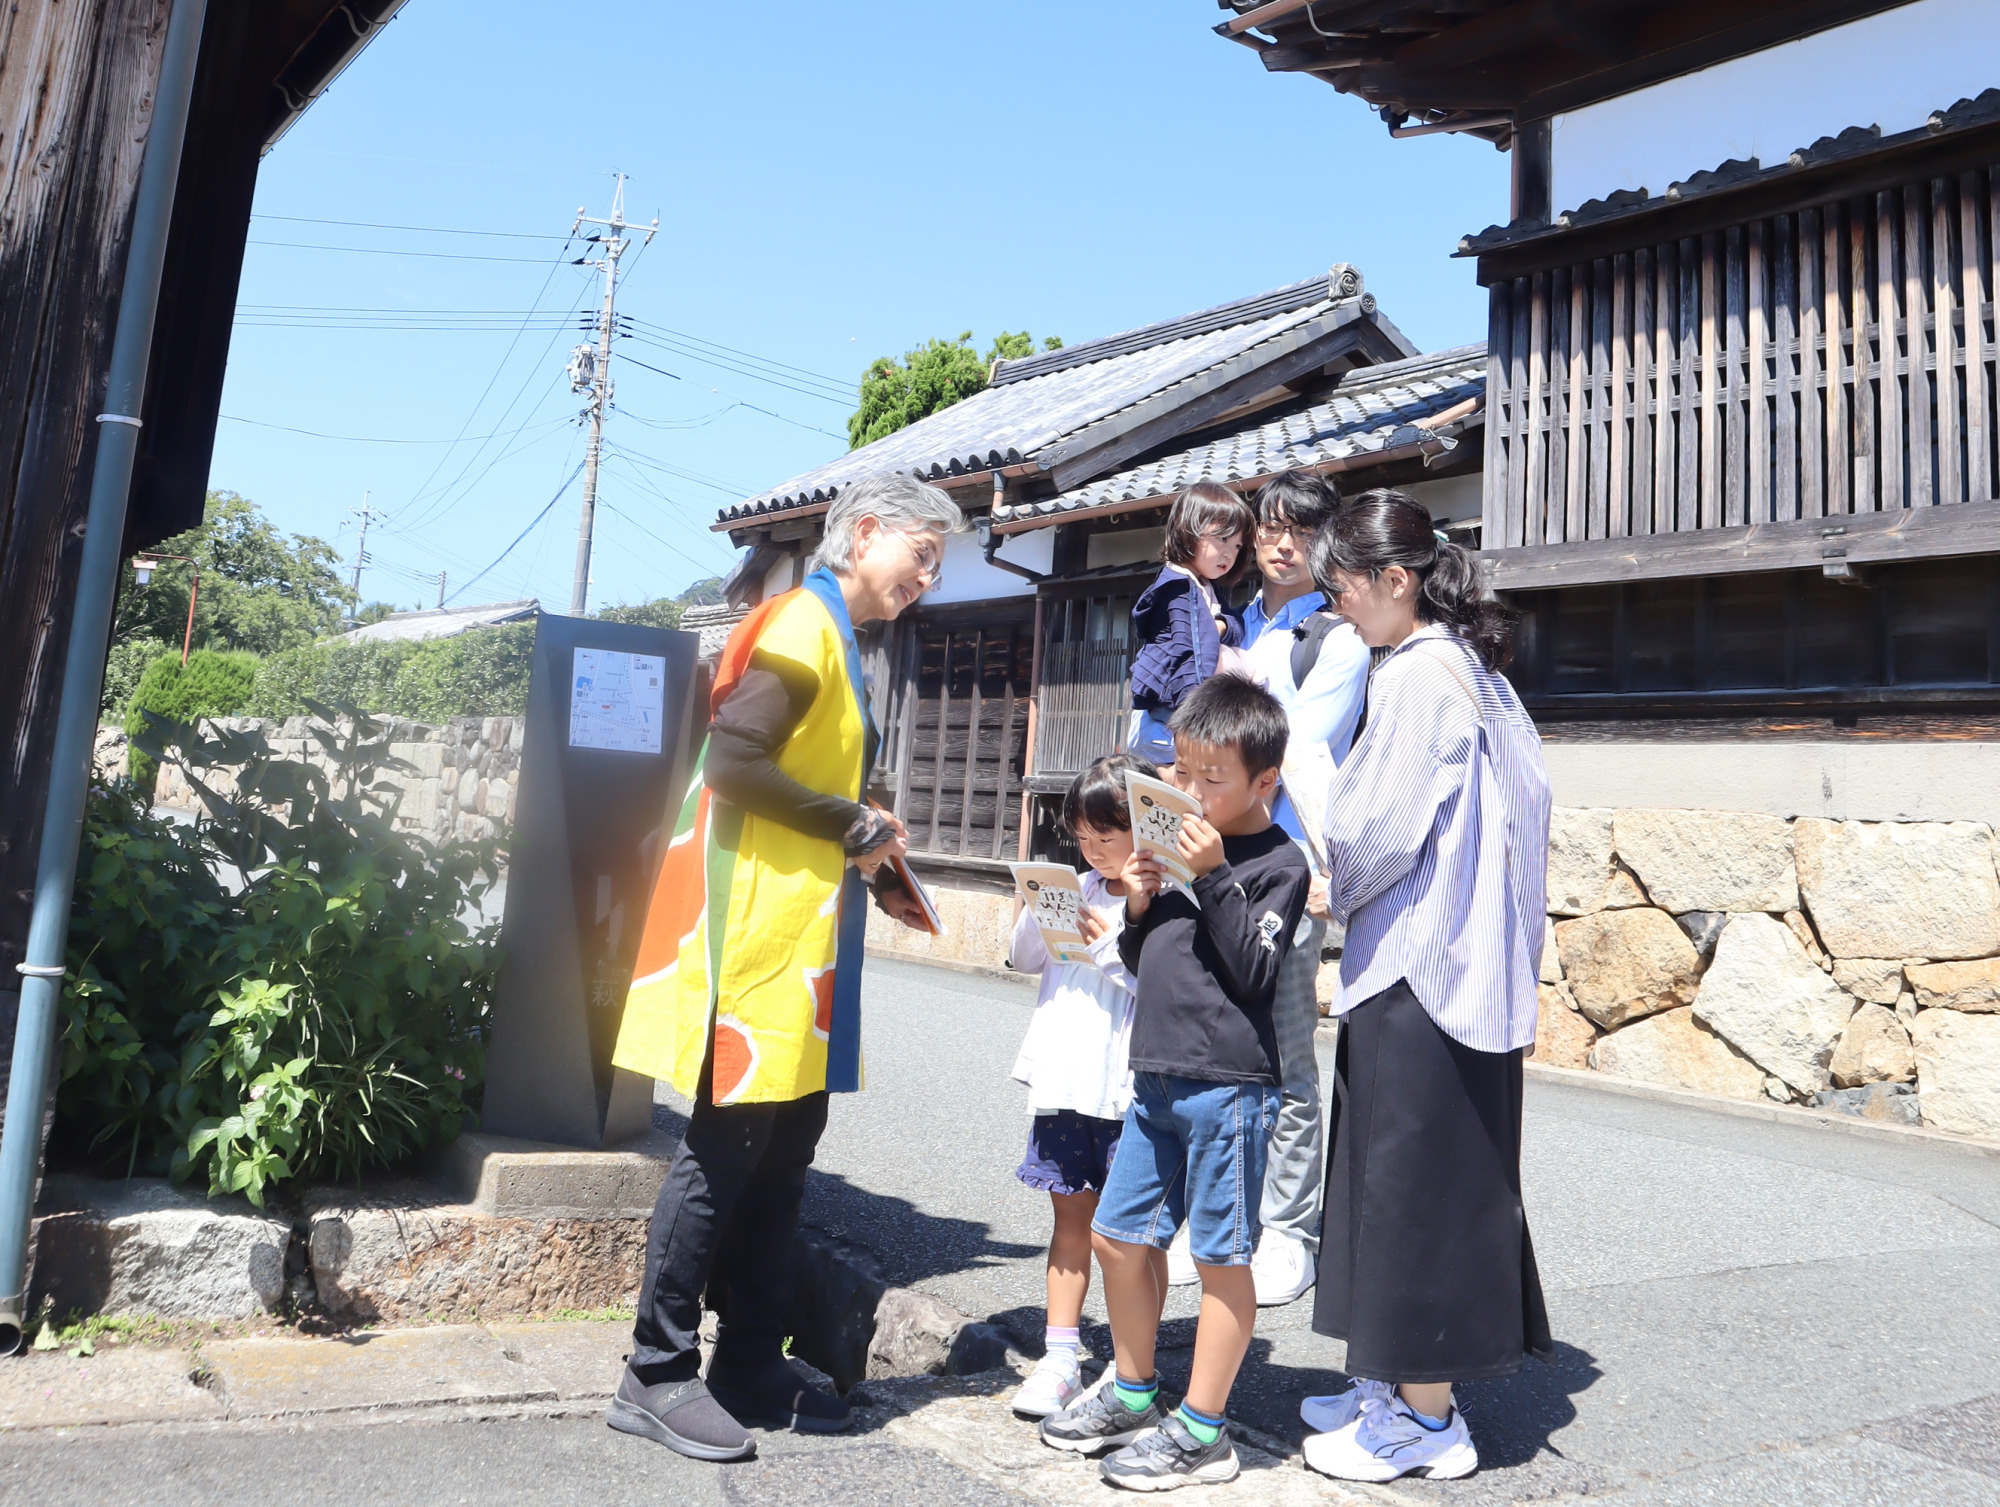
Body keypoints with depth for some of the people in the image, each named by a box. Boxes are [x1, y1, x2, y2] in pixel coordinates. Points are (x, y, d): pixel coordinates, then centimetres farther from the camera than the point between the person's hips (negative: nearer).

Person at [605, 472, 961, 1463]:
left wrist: (872, 869, 12)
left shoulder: (834, 637, 19)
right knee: (726, 1148, -3)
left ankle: (751, 1366, 23)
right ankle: (657, 1376, 11)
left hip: (800, 939, 10)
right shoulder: (801, 625, -11)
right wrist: (857, 825, -15)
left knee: (785, 1144, 12)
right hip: (755, 935, -10)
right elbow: (732, 758, -22)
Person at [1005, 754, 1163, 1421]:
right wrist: (1033, 911, -1)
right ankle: (1059, 1360, 22)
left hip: (1129, 1088, -6)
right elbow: (1024, 960, 17)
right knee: (1072, 1215, 14)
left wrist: (1111, 946, -18)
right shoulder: (1079, 892, 11)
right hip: (1064, 1081, 6)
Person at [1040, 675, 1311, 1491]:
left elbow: (1254, 970, -18)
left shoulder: (1277, 862, -8)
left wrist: (1216, 876, -20)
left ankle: (1201, 1432, 15)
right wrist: (1140, 908, -1)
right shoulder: (1184, 845, 13)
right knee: (1117, 1233, 15)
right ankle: (1134, 1394, 33)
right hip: (1158, 1078, 8)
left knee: (1219, 1255, 2)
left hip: (1227, 1085, -8)